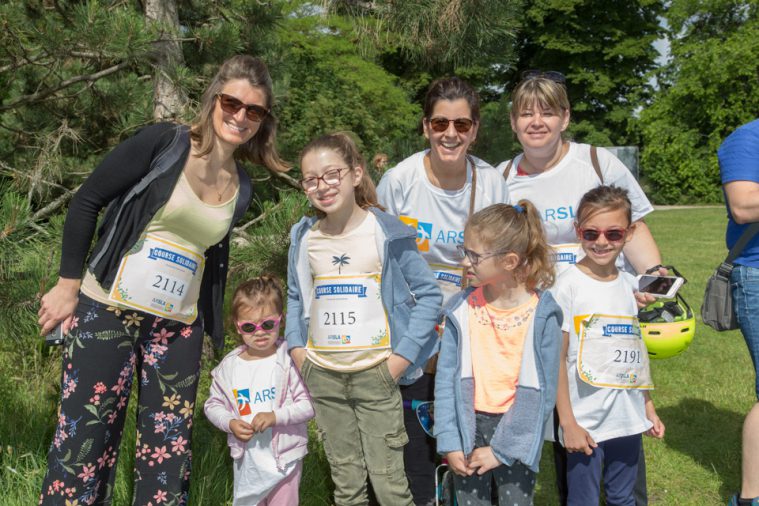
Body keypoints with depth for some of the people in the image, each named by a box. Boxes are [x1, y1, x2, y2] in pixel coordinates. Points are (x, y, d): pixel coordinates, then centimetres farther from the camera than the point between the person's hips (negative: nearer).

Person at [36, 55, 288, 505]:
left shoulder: (241, 188, 7)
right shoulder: (164, 143, -8)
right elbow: (87, 201, -6)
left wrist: (214, 330, 18)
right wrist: (68, 284, -7)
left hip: (179, 330, 5)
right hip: (108, 312, -4)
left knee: (168, 452, 7)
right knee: (84, 445, -2)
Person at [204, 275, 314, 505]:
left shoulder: (289, 361, -14)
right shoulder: (229, 365, -3)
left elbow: (309, 404, -15)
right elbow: (213, 404, 7)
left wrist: (275, 416, -25)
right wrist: (230, 423, -11)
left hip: (284, 456, -3)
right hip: (246, 458, 4)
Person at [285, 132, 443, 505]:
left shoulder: (387, 233, -8)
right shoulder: (303, 237, 5)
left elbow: (429, 295, -5)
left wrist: (403, 356, -11)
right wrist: (296, 347, 3)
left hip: (376, 374, -4)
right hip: (322, 376, 4)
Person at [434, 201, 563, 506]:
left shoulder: (542, 314, -11)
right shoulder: (462, 309, -4)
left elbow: (543, 390, -9)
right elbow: (446, 378, -2)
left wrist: (501, 450, -11)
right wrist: (450, 443, -7)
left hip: (517, 432, -2)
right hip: (469, 426, 2)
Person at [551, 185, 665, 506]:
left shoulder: (629, 284, 5)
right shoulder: (569, 284, -11)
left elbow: (635, 354, 13)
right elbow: (557, 359, -11)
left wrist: (649, 408, 13)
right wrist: (567, 422, -13)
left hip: (629, 419, 5)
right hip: (585, 423, -5)